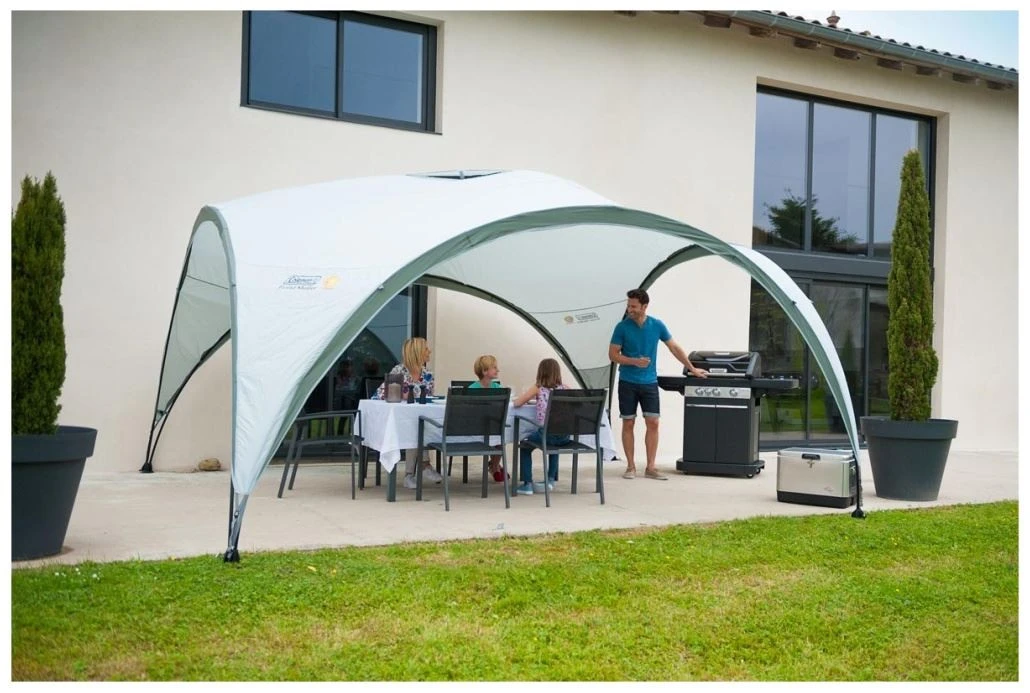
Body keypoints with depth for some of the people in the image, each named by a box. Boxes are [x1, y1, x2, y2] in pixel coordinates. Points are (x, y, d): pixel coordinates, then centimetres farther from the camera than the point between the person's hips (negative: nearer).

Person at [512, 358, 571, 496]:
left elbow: (517, 403, 4)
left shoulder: (538, 388, 2)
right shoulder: (565, 388, 8)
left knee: (525, 445, 25)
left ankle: (527, 484, 16)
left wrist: (529, 398, 24)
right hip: (564, 435, 4)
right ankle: (551, 480, 35)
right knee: (554, 444, 39)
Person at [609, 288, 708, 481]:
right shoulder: (622, 327, -5)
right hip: (628, 383, -1)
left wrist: (692, 369, 12)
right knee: (628, 423, 2)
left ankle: (650, 467, 5)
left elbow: (675, 348, 10)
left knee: (653, 423, -1)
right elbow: (613, 354, -3)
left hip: (649, 383, 2)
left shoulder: (657, 325, 0)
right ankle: (630, 466, 11)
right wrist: (634, 361, -18)